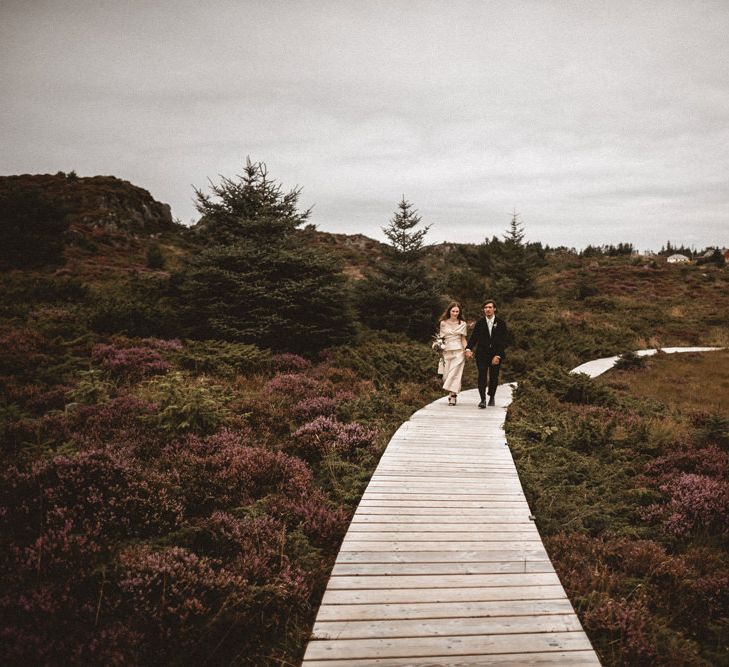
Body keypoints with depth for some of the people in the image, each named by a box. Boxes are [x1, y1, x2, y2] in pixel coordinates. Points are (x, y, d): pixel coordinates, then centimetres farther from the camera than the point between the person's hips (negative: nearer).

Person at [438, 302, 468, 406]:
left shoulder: (462, 324, 9)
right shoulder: (443, 323, 7)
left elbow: (463, 339, 11)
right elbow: (441, 338, 10)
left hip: (458, 351, -1)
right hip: (446, 351, 1)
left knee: (454, 374, -9)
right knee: (446, 374, -2)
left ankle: (453, 397, -9)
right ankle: (451, 394, 13)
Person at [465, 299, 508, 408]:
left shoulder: (501, 323, 0)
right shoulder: (480, 323, 4)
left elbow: (503, 341, -4)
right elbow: (474, 337, -2)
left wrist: (498, 355, -14)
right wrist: (468, 349, -20)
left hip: (496, 354, 0)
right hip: (482, 354, 0)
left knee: (494, 377, 6)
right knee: (482, 376, -10)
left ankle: (491, 397, 26)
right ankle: (483, 399, -12)